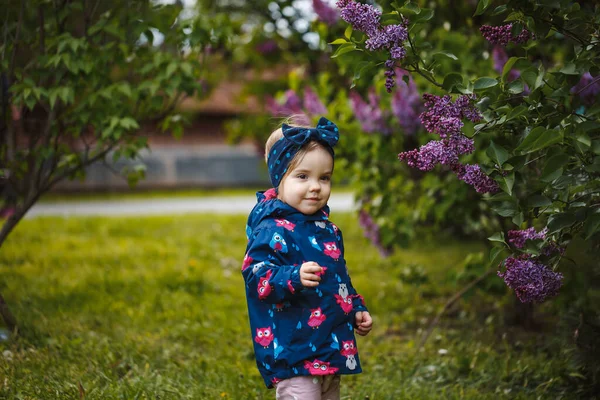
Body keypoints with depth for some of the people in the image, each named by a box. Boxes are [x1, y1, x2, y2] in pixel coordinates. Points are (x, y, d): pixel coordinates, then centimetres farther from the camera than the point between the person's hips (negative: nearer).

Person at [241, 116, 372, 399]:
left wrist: (356, 310, 20)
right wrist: (294, 278, -39)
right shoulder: (273, 230, -15)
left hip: (332, 348, 9)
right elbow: (255, 274, -25)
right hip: (292, 351, -9)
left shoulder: (327, 229, 14)